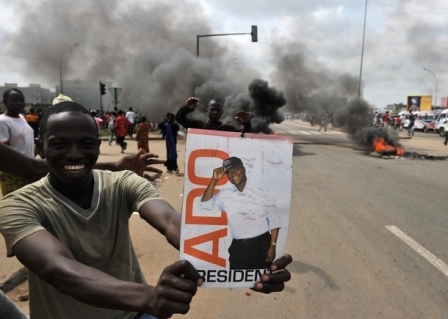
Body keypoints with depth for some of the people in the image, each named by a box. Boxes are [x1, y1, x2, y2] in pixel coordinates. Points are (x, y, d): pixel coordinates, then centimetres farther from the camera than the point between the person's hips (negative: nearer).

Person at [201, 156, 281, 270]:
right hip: (238, 247, 2)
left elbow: (274, 219, -2)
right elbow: (206, 205, -10)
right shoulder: (224, 195, 1)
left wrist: (272, 246, -6)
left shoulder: (260, 192, -6)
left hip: (261, 244, -2)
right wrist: (214, 180, -17)